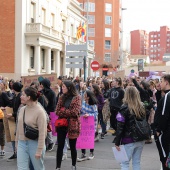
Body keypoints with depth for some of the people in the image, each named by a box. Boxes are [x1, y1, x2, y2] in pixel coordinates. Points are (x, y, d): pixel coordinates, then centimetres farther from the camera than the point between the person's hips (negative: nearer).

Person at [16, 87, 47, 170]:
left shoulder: (39, 111, -15)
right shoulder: (22, 109, 4)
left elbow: (42, 132, -16)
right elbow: (19, 128, 13)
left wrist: (39, 150, -17)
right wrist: (17, 142, 15)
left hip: (35, 144, -5)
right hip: (22, 143, 5)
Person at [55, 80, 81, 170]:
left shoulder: (77, 98, -6)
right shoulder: (62, 97, 8)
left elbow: (75, 112, -16)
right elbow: (57, 111, 0)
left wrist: (63, 111, -10)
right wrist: (68, 112, -15)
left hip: (72, 125, -4)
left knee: (72, 146, 9)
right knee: (60, 146, 4)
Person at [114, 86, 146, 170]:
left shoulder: (125, 108, -12)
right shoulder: (142, 107, 2)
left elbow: (120, 127, -12)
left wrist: (117, 142, -8)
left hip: (129, 140, -5)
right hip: (140, 140, 5)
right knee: (137, 163, 13)